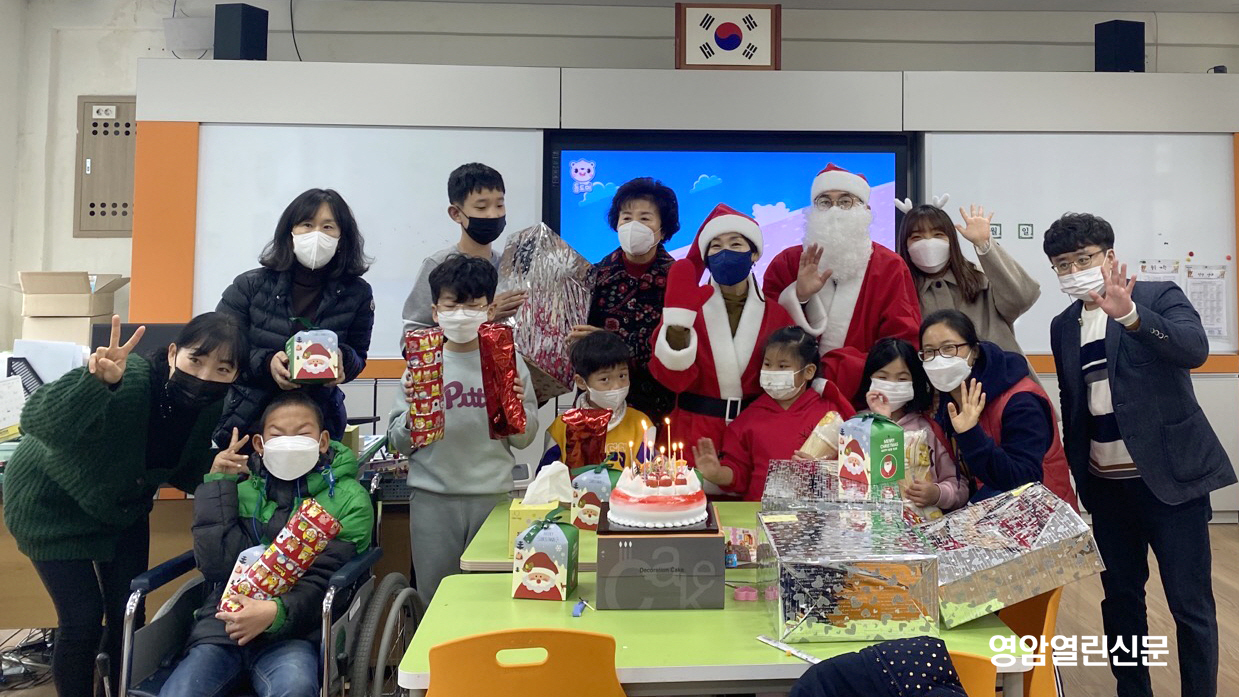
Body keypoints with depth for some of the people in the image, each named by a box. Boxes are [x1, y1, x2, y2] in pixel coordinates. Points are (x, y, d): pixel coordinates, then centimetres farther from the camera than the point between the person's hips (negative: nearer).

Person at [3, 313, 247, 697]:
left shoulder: (211, 407, -17)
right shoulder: (129, 379, -36)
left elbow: (185, 474, -4)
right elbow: (36, 420, -45)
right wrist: (97, 383, -61)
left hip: (122, 505, 5)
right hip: (52, 502, -5)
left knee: (128, 613, 6)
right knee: (84, 617, -7)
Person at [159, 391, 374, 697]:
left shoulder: (348, 499, 4)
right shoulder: (242, 488, 12)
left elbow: (324, 580, -4)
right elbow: (216, 566, -1)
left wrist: (276, 612, -23)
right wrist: (217, 484, -1)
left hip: (291, 628, -3)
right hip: (223, 621, 3)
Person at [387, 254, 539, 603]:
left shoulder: (509, 363, 1)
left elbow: (524, 439, 5)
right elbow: (398, 443, 4)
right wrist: (412, 414, -15)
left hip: (494, 495, 0)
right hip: (432, 497, 0)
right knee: (434, 596, 10)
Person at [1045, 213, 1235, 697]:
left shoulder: (1159, 296, -3)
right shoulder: (1063, 326, 10)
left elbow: (1195, 349, -23)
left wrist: (1129, 314, -36)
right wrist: (1075, 471, 14)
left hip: (1170, 475, -5)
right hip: (1106, 484, 5)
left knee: (1191, 603, 2)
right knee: (1120, 597, 13)